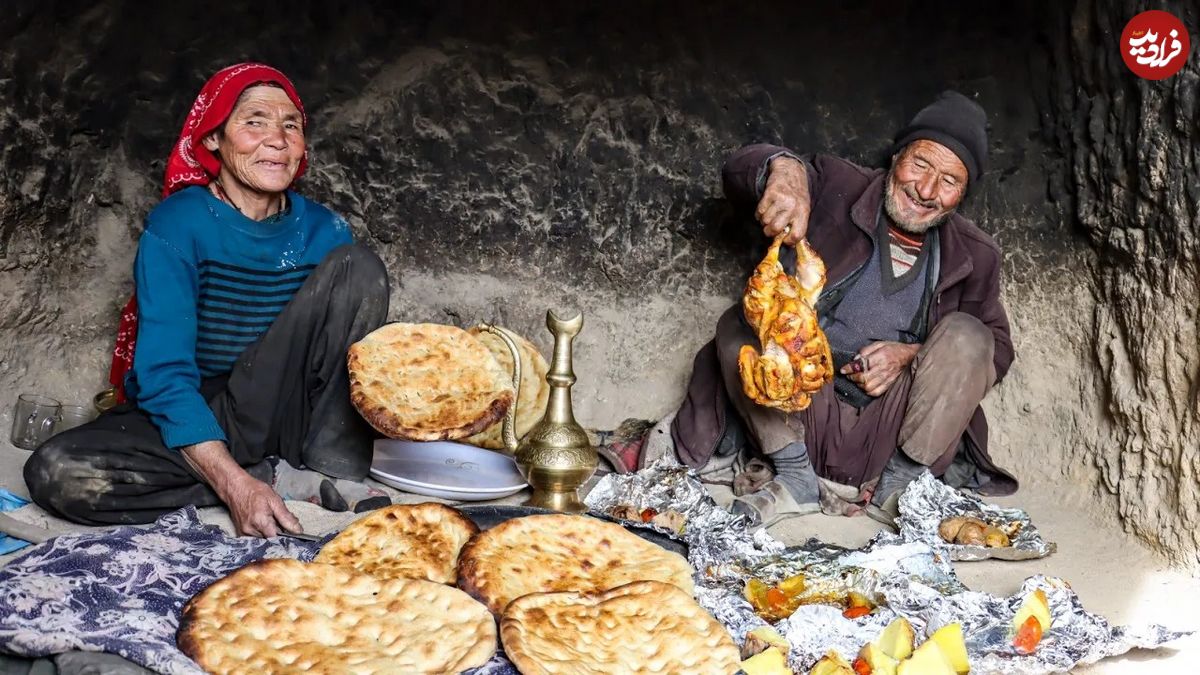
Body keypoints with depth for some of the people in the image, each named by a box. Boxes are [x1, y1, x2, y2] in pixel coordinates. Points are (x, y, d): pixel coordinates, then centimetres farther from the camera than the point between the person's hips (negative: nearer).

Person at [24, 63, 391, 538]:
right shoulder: (177, 226, -12)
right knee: (54, 472, -31)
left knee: (358, 266, -13)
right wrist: (235, 485, -31)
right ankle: (289, 482, -23)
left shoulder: (324, 231, 0)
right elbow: (165, 376, -18)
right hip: (189, 429, -1)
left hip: (278, 418, 2)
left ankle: (335, 470, -20)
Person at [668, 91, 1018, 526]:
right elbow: (739, 169, -10)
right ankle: (795, 476, -17)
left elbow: (997, 348, 7)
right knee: (737, 327, -23)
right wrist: (785, 168, -35)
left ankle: (901, 483, -13)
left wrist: (911, 355, -12)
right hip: (802, 418, -1)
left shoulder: (974, 256, 3)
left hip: (890, 432, 1)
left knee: (967, 335, -19)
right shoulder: (837, 189, -4)